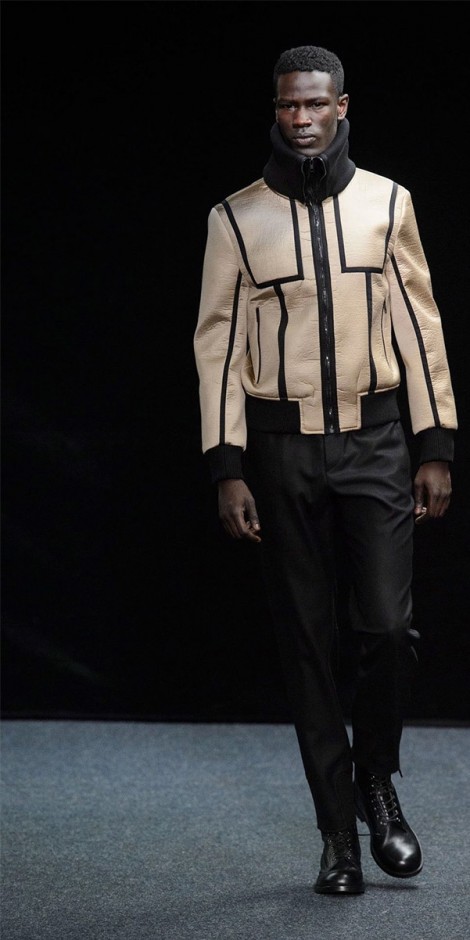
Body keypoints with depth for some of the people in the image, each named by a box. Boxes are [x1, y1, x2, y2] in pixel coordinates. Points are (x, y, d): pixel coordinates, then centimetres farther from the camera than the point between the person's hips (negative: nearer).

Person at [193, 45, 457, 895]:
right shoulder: (236, 219, 1)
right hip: (282, 448, 0)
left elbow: (419, 327, 5)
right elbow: (219, 345, 0)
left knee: (389, 627, -9)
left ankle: (376, 779, 19)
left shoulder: (387, 203, 4)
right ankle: (340, 833, 13)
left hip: (375, 441, 0)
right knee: (306, 642, 3)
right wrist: (228, 468, -6)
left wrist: (437, 448, 0)